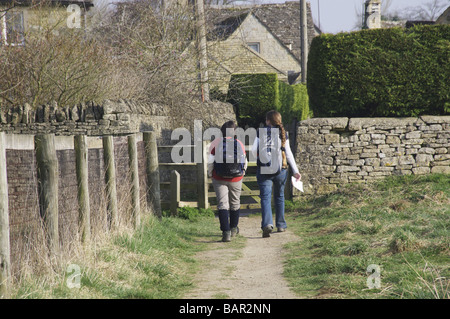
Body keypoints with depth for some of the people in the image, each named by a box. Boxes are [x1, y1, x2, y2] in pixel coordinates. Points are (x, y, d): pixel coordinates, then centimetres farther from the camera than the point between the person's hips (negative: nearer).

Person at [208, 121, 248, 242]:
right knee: (235, 203, 19)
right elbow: (244, 162, 2)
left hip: (219, 179, -2)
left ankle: (226, 232, -16)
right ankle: (233, 229, 35)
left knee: (222, 204, -2)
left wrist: (210, 174, 7)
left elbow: (210, 161, -10)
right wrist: (242, 173, 21)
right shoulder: (239, 144, -3)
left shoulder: (216, 143, -8)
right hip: (236, 179, 2)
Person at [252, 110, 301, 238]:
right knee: (279, 196, 18)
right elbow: (288, 154, -1)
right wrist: (295, 171, 2)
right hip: (280, 169, 2)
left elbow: (254, 149, -7)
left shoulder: (261, 132, -2)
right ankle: (281, 225, 25)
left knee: (265, 198, -5)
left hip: (263, 169, -2)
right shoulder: (282, 134, 1)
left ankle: (267, 224, -25)